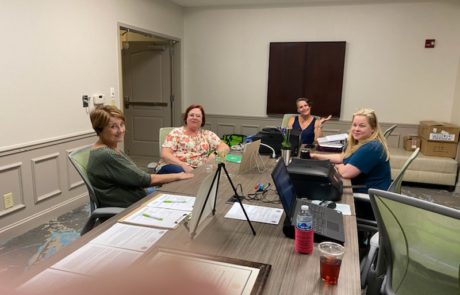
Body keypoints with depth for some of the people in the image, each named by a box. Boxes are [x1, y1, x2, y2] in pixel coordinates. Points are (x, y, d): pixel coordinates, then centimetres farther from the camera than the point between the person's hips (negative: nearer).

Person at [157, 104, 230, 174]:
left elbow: (225, 147, 13)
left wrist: (215, 154, -11)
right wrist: (183, 165, -18)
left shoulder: (208, 134, 19)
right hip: (174, 167, -3)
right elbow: (165, 154, -1)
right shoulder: (176, 132, 10)